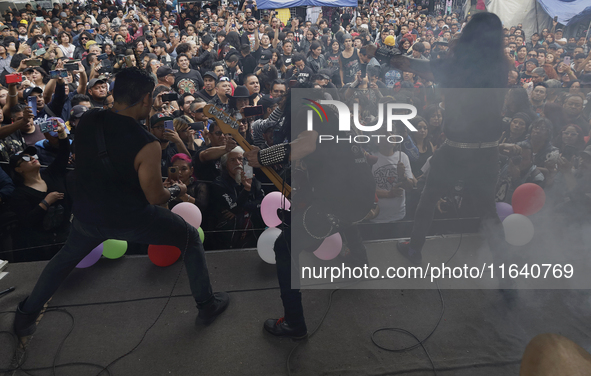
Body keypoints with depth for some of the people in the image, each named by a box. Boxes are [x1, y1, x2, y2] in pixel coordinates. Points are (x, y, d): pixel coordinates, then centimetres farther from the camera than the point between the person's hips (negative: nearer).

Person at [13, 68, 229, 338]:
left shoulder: (87, 121, -9)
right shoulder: (147, 145, -26)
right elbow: (156, 197, -16)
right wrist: (177, 190, 5)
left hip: (88, 216, 5)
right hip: (132, 220, -5)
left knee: (66, 257, 35)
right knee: (192, 239, 17)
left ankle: (26, 316, 45)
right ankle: (207, 306, 23)